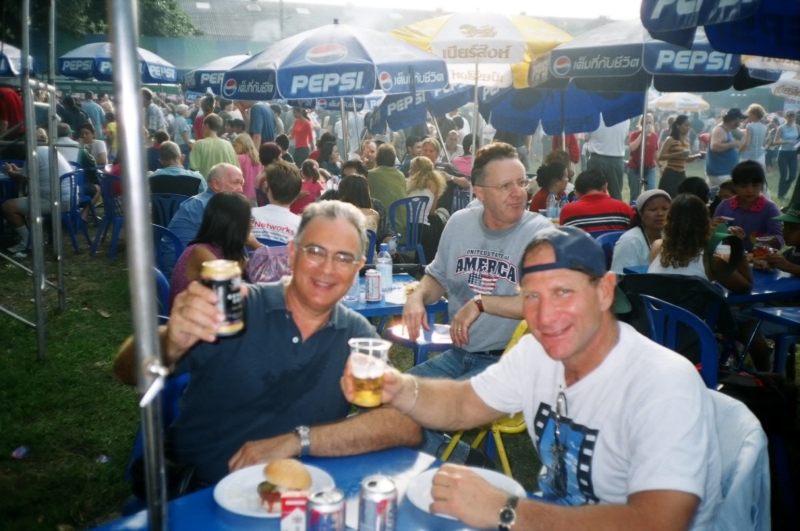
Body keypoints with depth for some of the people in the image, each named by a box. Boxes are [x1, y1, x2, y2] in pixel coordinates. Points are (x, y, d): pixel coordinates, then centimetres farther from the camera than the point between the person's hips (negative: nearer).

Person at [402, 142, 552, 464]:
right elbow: (438, 277, 20)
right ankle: (463, 462, 11)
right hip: (458, 354, 6)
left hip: (507, 361, -6)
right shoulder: (460, 223, 7)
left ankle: (458, 462, 9)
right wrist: (417, 296, -3)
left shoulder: (541, 233, -11)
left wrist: (481, 303, -23)